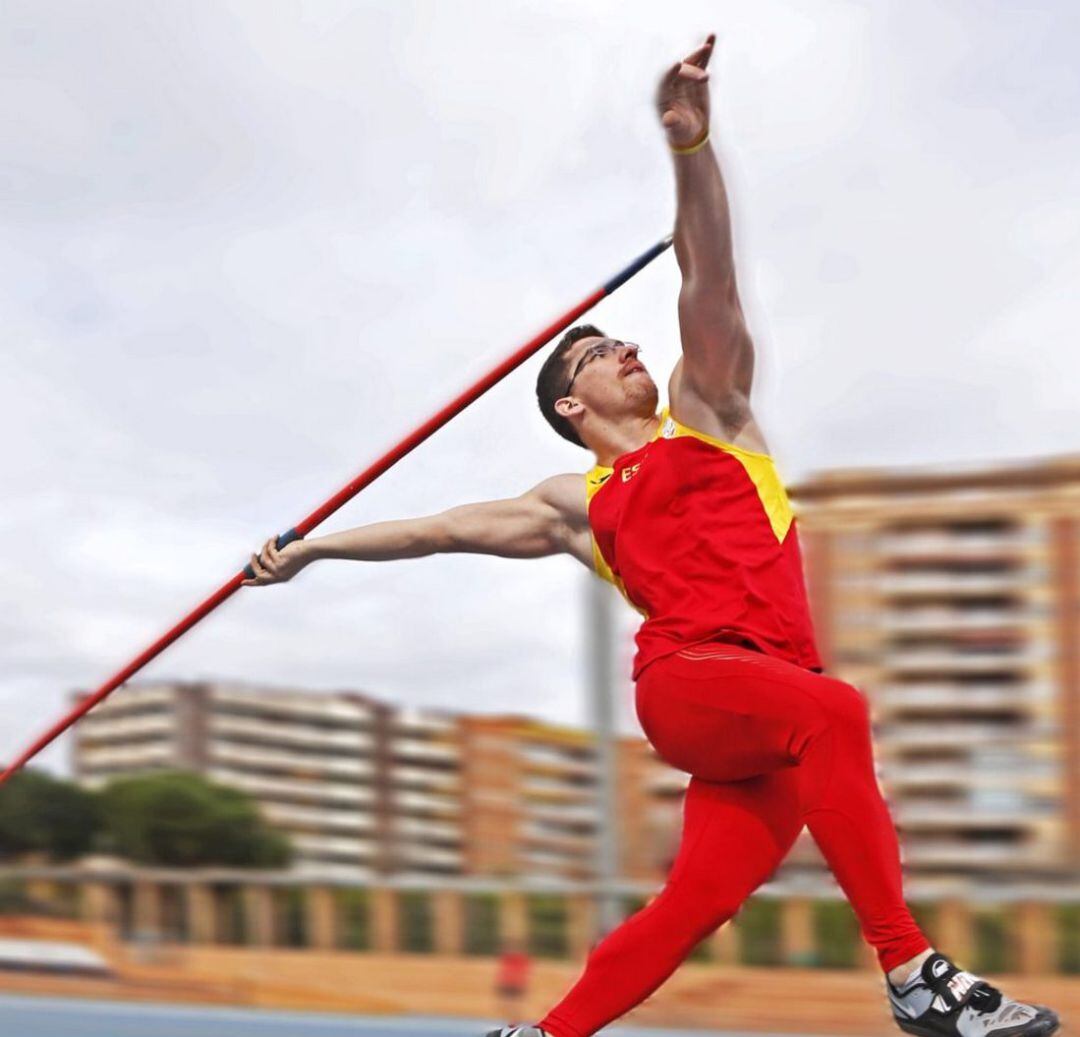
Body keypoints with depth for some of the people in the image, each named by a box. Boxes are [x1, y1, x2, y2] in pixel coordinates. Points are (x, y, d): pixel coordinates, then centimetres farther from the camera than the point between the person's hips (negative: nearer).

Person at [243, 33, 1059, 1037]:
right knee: (832, 709, -34)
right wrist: (311, 547, 31)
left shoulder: (706, 414, 22)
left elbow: (709, 282, 8)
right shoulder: (578, 505, 21)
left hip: (769, 704, 3)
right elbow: (446, 527, 29)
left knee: (695, 902, -11)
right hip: (686, 681, -3)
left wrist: (688, 143, -7)